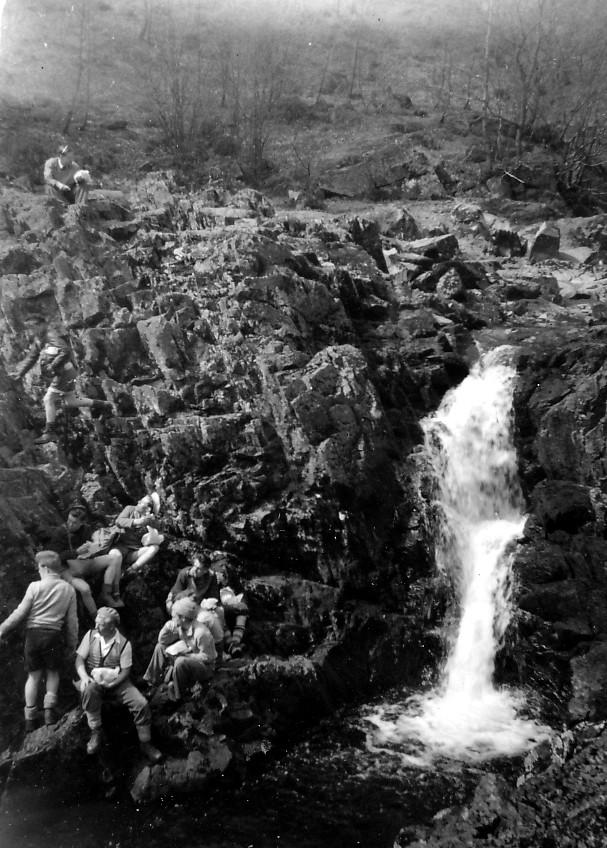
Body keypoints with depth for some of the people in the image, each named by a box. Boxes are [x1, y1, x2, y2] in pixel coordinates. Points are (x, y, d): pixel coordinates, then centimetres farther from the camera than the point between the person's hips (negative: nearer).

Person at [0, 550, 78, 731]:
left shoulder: (35, 586, -7)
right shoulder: (68, 589, 0)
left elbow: (20, 613, -5)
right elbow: (72, 620, 4)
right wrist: (72, 642, 14)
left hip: (34, 633, -1)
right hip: (54, 634, 1)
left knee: (34, 675, 11)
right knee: (53, 672, 18)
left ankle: (30, 718, 15)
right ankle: (49, 707, 2)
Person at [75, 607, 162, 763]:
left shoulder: (124, 643, -6)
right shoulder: (90, 635, -1)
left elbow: (126, 671, -6)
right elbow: (80, 659, -1)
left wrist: (112, 684, -21)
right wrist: (84, 676, -21)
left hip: (117, 682, 0)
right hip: (93, 680, 0)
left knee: (142, 704, -20)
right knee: (88, 689, -38)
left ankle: (145, 744, 2)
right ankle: (95, 733, -18)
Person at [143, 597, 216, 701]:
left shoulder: (201, 633, -32)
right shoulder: (180, 626, -8)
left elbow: (206, 657, -25)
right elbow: (162, 641, 1)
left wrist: (184, 654, -23)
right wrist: (168, 626, -19)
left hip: (206, 666, -8)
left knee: (181, 662, -37)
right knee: (160, 647, 6)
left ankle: (177, 696, -15)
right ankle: (151, 681, 15)